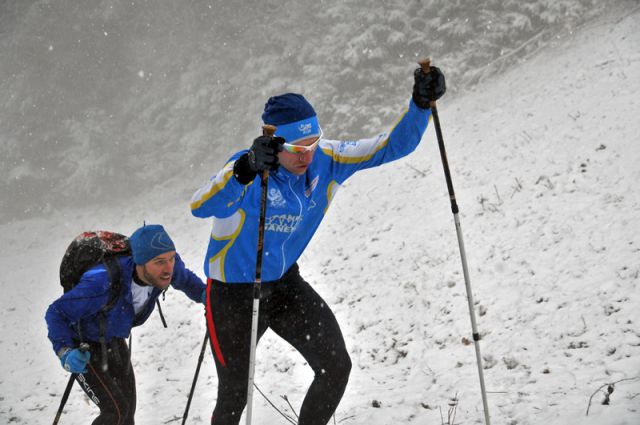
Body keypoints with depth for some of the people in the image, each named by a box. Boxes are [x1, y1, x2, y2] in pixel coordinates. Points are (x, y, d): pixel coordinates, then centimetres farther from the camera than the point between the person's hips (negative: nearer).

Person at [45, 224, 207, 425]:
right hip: (82, 346, -6)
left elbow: (183, 278, 3)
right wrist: (65, 352, -43)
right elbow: (56, 313, -29)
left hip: (113, 339, 6)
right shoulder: (103, 284, -42)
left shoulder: (167, 264, -24)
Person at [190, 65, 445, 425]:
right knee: (235, 395, 7)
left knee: (336, 366, -7)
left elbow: (393, 146, -11)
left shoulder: (327, 161, -14)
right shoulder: (248, 173, -30)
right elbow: (199, 208, -47)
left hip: (287, 283, 5)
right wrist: (245, 169, -64)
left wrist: (422, 104, -28)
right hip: (234, 292, -4)